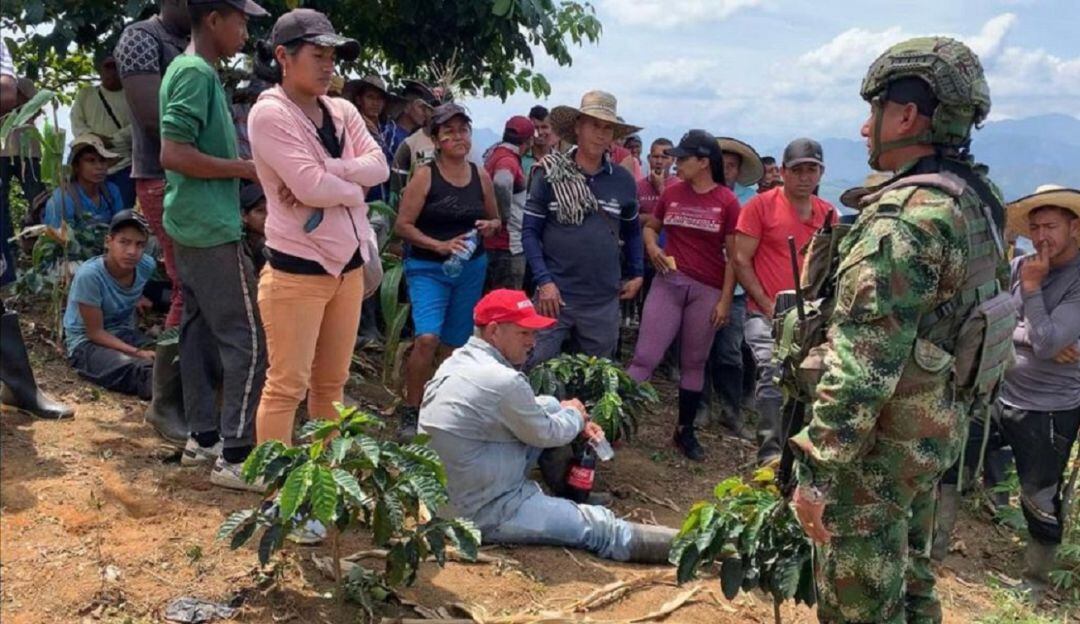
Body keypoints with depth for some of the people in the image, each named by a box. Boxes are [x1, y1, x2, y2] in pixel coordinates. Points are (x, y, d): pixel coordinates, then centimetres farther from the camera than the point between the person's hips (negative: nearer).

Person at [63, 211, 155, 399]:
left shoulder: (146, 265, -8)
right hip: (87, 343, -6)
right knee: (137, 369, -39)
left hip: (125, 334, 6)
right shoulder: (89, 274, -22)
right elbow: (95, 333, -17)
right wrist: (137, 352, -25)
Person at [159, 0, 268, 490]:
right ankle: (235, 457, -2)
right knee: (246, 341, -7)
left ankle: (203, 434, 23)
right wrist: (246, 168, -16)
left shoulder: (194, 70, 15)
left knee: (200, 330, 14)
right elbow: (173, 154, -23)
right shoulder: (196, 72, -16)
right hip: (212, 228, -10)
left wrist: (242, 170, 13)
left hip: (194, 226, 10)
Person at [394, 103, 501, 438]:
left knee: (456, 344, 11)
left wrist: (489, 226, -5)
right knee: (427, 338, -20)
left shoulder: (481, 176, 5)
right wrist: (440, 245, -20)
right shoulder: (425, 175, -8)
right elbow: (402, 225, -9)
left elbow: (495, 219, 18)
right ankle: (410, 412, -4)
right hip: (428, 268, -4)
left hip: (472, 268, 5)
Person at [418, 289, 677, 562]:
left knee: (550, 405, 14)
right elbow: (546, 434, -10)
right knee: (600, 526, -3)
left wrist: (577, 423, 7)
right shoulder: (502, 381, -26)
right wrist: (574, 414, 11)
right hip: (485, 514, -9)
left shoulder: (459, 361, 3)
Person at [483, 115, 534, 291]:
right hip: (509, 245, -10)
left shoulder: (495, 154, 12)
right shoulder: (509, 160, -17)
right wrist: (505, 216, -23)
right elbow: (501, 183, -37)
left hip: (492, 242, 10)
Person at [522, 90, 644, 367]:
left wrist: (637, 273, 12)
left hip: (604, 301, 3)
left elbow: (632, 231, 19)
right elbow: (530, 231, -3)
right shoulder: (550, 174, -4)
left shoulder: (624, 180, 5)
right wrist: (544, 280, -13)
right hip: (555, 294, -3)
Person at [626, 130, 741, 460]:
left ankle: (685, 431, 23)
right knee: (645, 357, -5)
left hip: (708, 290, -1)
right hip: (668, 282, 1)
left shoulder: (727, 201, -4)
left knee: (694, 363, 11)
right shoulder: (671, 192, 4)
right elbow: (650, 226, 21)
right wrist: (652, 247, -1)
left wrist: (725, 300, -5)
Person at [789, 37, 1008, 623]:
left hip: (879, 445, -9)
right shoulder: (975, 200, 6)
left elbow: (861, 366, -27)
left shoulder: (904, 218, -25)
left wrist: (817, 471, -22)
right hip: (936, 430, 9)